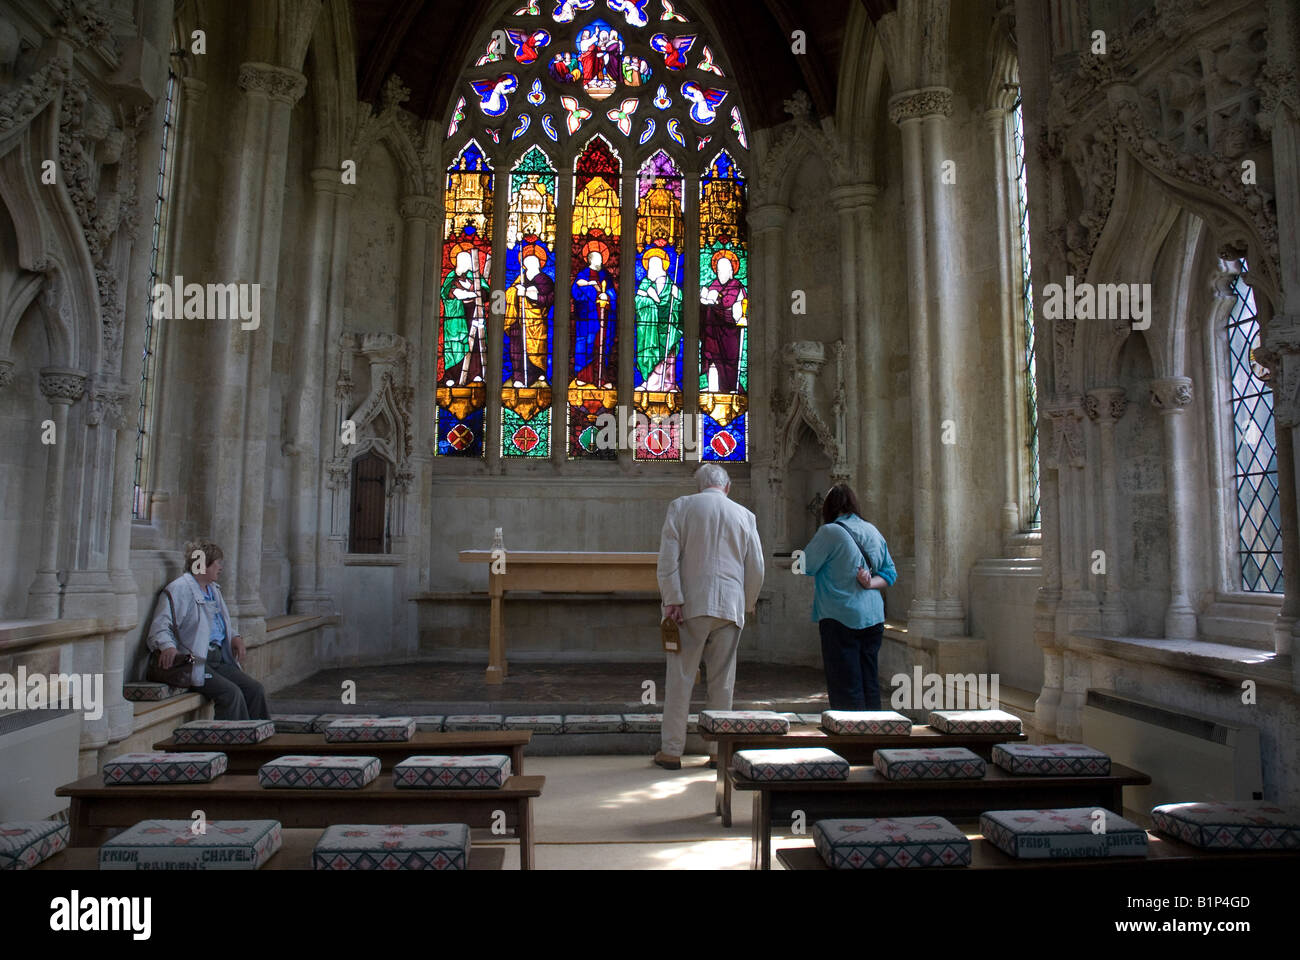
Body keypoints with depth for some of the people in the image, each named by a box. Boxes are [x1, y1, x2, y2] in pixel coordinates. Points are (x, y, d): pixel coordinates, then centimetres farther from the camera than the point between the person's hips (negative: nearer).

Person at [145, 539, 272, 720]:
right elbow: (160, 626, -13)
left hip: (218, 660, 8)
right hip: (193, 663, -8)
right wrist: (167, 645, -33)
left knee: (255, 689, -6)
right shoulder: (179, 589, -6)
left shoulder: (213, 589, 22)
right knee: (231, 693, -26)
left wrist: (235, 637, 17)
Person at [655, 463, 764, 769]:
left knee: (680, 679, 2)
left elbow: (668, 558, -7)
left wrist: (672, 600, -8)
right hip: (729, 607, 2)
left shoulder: (681, 506, 2)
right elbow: (756, 569, 9)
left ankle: (671, 751, 6)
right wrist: (746, 606, 18)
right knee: (722, 681, 9)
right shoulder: (745, 516, 9)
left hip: (690, 606, -2)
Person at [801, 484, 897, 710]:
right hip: (874, 618, 7)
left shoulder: (829, 532, -11)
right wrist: (871, 583, -2)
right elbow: (890, 573, 12)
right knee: (869, 683, 13)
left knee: (846, 686, -2)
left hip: (840, 618, -6)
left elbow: (805, 566, -6)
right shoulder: (873, 532, 10)